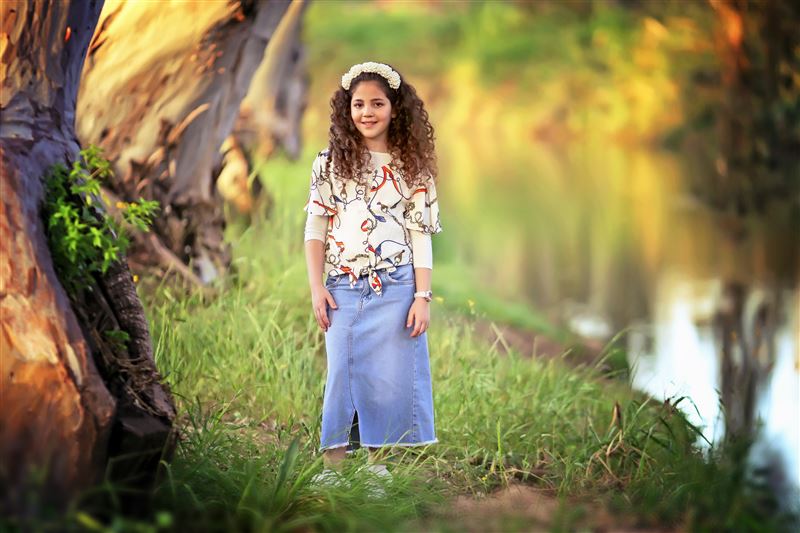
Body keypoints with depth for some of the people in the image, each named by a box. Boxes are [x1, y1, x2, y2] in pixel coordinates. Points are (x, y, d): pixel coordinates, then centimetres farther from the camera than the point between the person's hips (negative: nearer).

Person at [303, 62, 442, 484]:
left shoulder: (413, 168, 6)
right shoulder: (331, 162, 6)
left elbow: (420, 237, 4)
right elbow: (315, 228, 5)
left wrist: (423, 296, -3)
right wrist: (316, 287, -3)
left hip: (395, 288, 0)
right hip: (343, 288, 0)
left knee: (390, 376, 0)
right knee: (342, 371, -1)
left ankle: (377, 458, 11)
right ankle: (332, 462, 4)